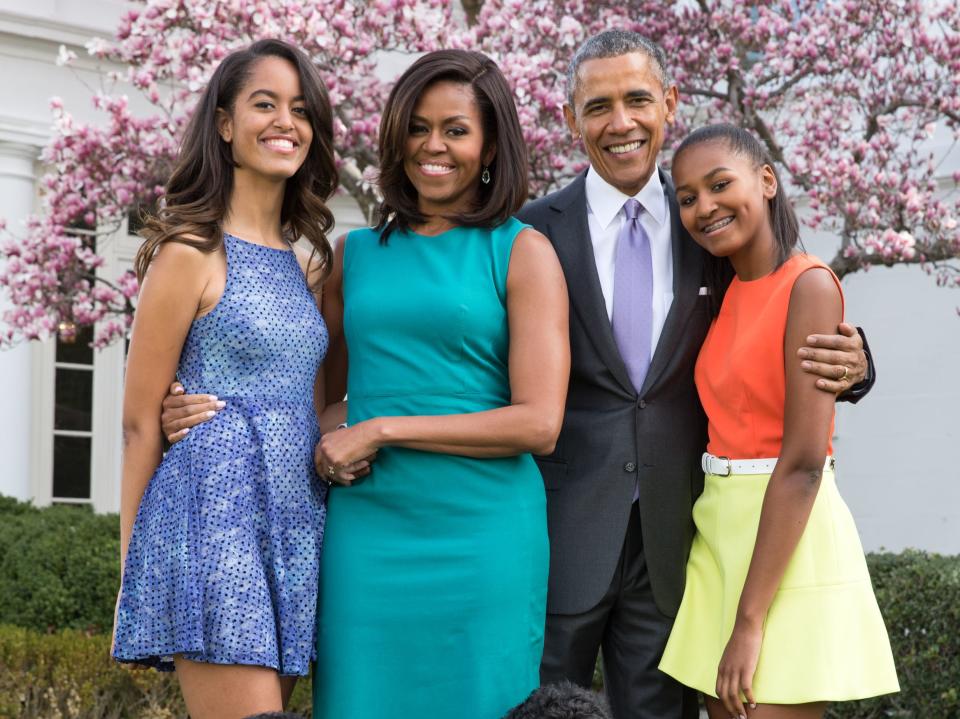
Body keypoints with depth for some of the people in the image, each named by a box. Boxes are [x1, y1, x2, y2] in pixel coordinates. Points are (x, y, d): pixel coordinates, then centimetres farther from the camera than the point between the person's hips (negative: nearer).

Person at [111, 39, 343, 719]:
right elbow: (141, 421, -4)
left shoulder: (303, 261, 15)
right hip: (215, 513, -7)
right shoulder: (191, 252, -6)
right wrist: (133, 572, -2)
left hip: (294, 523, 7)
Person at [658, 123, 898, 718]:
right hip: (720, 533, 7)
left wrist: (750, 620, -20)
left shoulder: (809, 285, -13)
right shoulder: (727, 296, 11)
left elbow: (804, 462, -18)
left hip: (788, 538, -7)